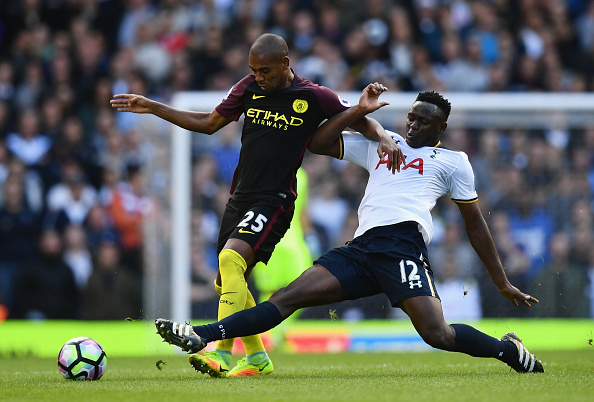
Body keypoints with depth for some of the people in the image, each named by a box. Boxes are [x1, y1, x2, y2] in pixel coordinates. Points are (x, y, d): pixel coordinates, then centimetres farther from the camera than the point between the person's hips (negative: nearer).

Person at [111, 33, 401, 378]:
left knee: (230, 258, -28)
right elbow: (209, 123, 19)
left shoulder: (314, 97, -5)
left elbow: (361, 121, 5)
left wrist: (384, 137, -17)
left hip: (275, 200, -7)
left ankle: (222, 353, -35)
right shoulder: (250, 88, 9)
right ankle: (257, 358, 26)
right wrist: (152, 108, 17)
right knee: (227, 284, 9)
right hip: (240, 196, 7)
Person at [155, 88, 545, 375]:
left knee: (439, 335, -24)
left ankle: (510, 350, -1)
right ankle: (202, 337, -21)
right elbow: (320, 143, 27)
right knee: (289, 297, -10)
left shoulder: (453, 161, 17)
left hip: (403, 242, -4)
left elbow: (475, 223, 19)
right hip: (360, 248, 4)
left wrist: (503, 283, 18)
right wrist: (359, 111, 16)